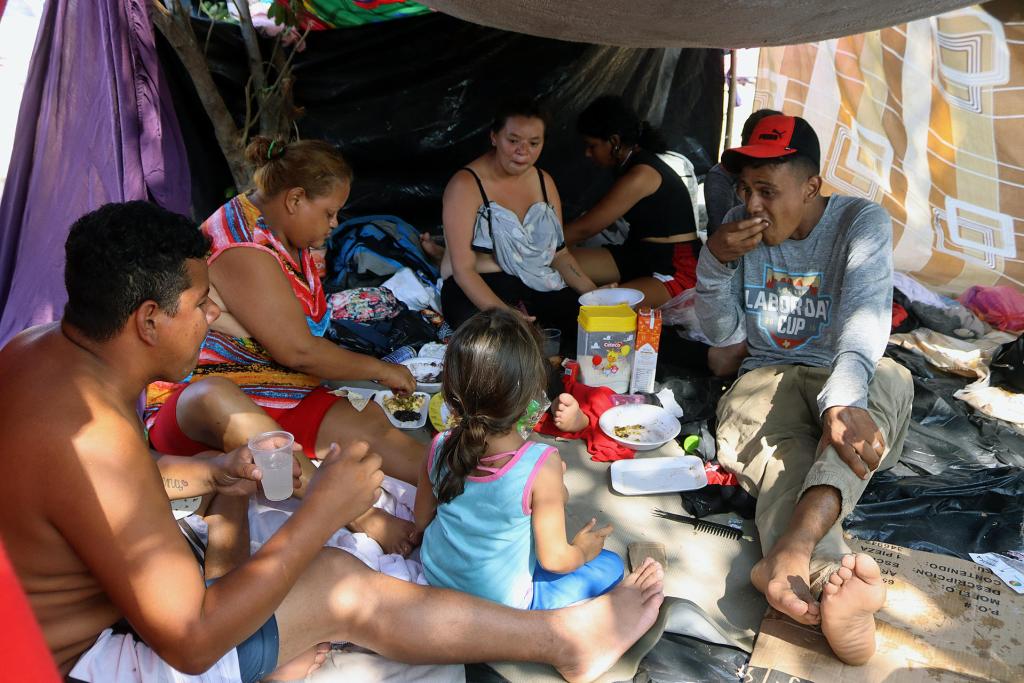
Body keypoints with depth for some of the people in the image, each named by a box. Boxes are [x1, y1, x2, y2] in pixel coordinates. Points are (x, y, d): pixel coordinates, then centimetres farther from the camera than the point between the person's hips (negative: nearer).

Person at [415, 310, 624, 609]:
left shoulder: (440, 448, -18)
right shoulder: (541, 465, -32)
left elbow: (422, 520, -2)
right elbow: (553, 558, -22)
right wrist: (582, 550, 1)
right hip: (501, 605, -4)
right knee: (610, 565, 11)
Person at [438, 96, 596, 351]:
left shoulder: (544, 181, 11)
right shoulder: (466, 185, -11)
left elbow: (559, 252, 12)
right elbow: (463, 269, -17)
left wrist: (593, 293, -5)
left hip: (535, 284, 6)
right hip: (476, 292, -6)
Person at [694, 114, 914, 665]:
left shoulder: (862, 222, -7)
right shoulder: (740, 228, 3)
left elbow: (866, 316, -26)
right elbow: (718, 331, 5)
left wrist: (844, 399, -47)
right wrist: (715, 261, -14)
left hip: (845, 374, -1)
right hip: (767, 375, 2)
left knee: (889, 382, -38)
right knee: (782, 461, -33)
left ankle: (788, 554, -60)